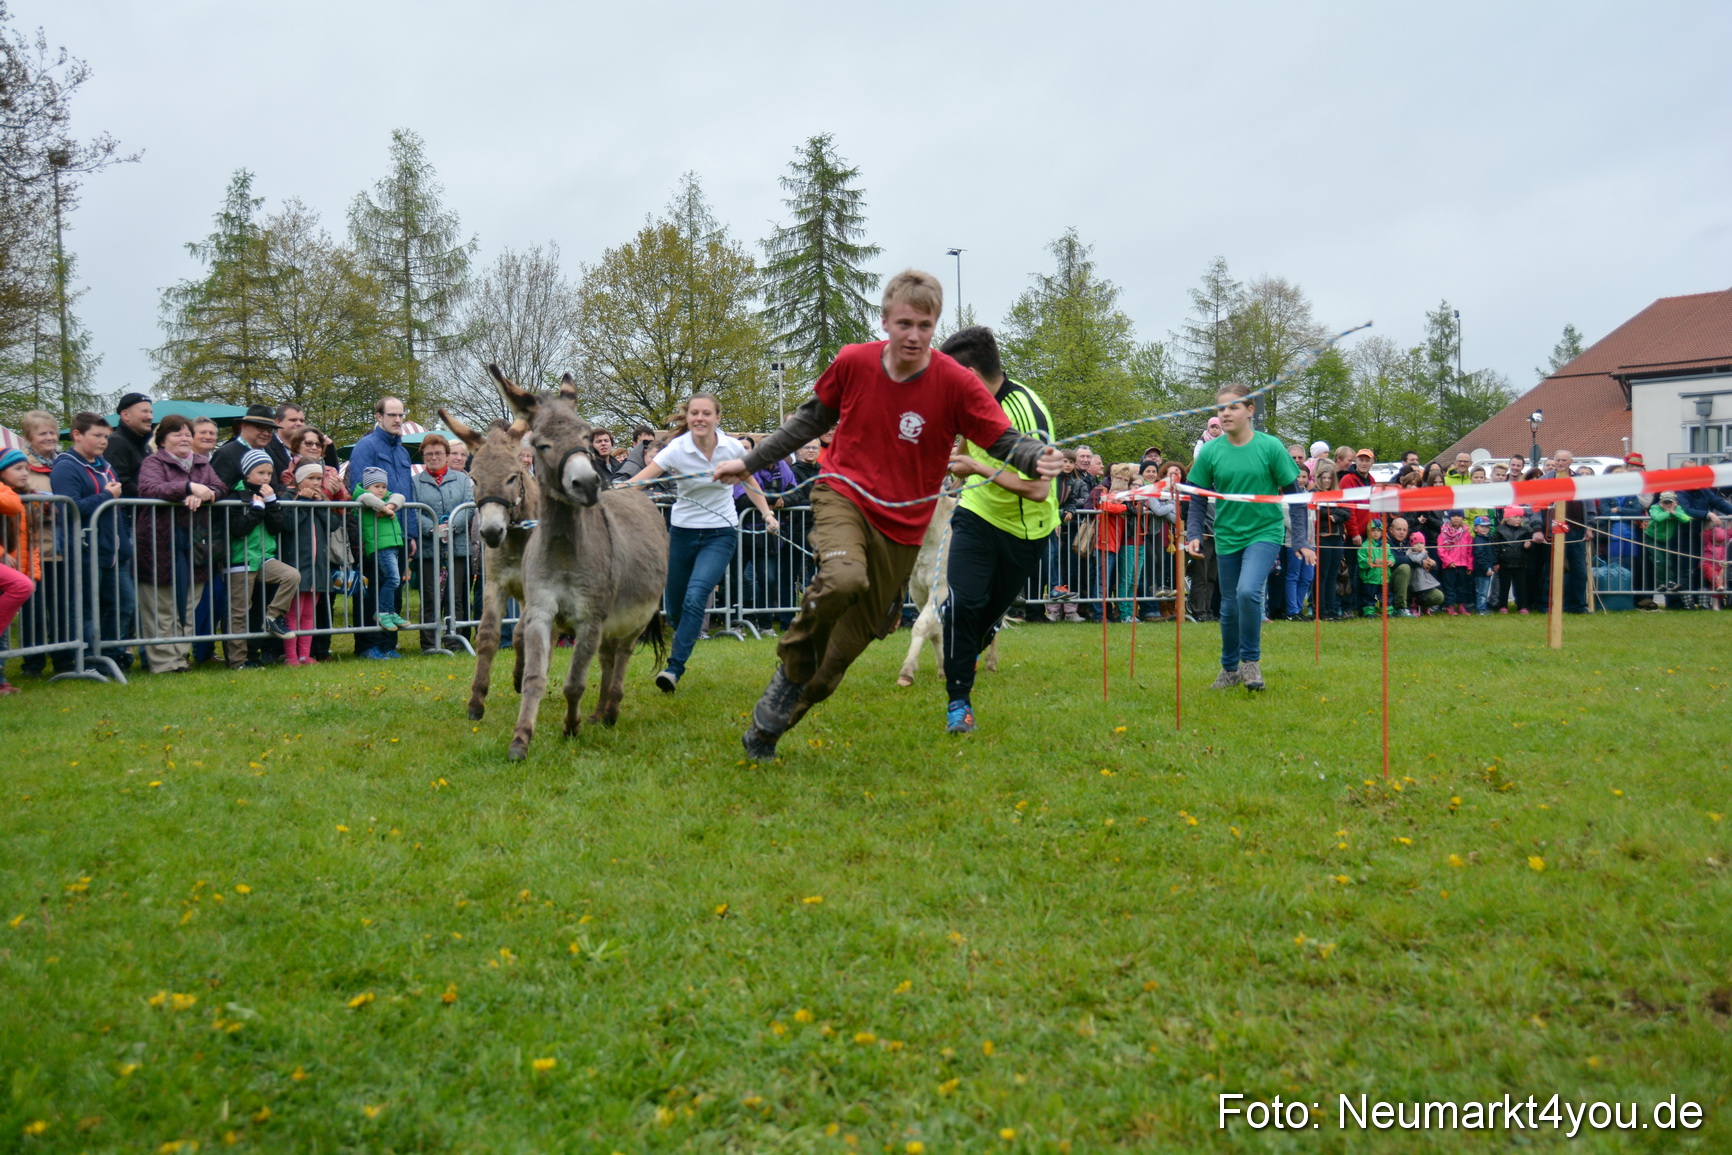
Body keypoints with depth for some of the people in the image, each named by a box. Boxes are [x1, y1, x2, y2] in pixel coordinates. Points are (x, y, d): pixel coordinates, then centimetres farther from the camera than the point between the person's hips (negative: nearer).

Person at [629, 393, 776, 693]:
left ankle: (675, 667, -16)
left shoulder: (733, 448, -8)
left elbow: (749, 481, 11)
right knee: (673, 609, 10)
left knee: (695, 598, -21)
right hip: (683, 532, 1)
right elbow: (639, 479, -25)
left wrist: (767, 514, 5)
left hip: (721, 534, -1)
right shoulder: (676, 449, -13)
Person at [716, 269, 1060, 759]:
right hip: (844, 494, -1)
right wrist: (750, 462, 14)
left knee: (848, 643, 6)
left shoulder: (955, 382, -13)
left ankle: (767, 727, 28)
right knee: (844, 578, -36)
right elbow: (813, 418, 11)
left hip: (901, 522, 1)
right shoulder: (853, 362, -6)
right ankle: (793, 664, -5)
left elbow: (1004, 440, -11)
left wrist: (1037, 458, -36)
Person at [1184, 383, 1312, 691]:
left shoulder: (1270, 447, -7)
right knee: (1229, 607, 11)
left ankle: (1251, 660, -3)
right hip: (1227, 537, 3)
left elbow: (1293, 495, -2)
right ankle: (1230, 669, 31)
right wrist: (1195, 536, -8)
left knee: (1248, 591, -24)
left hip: (1265, 533, -3)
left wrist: (1301, 540, -6)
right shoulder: (1209, 452, -2)